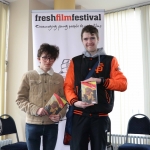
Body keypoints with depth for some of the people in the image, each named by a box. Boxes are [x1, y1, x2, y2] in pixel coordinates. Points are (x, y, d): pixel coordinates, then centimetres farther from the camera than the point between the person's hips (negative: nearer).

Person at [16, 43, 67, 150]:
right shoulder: (28, 76, 0)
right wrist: (36, 109, -15)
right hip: (32, 123, -1)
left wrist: (60, 115, -11)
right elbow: (20, 100, -1)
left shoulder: (59, 78, 5)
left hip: (52, 124, 2)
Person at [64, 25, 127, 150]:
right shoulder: (75, 61, 8)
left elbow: (123, 84, -4)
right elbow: (68, 86, 5)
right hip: (80, 115, 1)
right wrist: (74, 102, -14)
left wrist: (101, 81, -17)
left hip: (101, 115, -1)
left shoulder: (110, 60, 4)